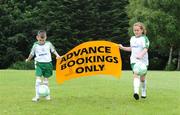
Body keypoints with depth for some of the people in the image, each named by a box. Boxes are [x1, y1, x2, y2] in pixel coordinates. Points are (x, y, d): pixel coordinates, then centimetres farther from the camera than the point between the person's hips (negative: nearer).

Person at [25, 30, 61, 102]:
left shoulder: (48, 44, 1)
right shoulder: (35, 45, -1)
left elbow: (53, 50, 13)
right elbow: (32, 54, 13)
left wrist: (57, 55, -2)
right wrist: (28, 59, 22)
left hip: (47, 63, 1)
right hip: (39, 63, -1)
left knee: (46, 79, 9)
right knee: (38, 79, -14)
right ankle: (37, 96, -14)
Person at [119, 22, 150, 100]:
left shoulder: (144, 38, -6)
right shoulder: (132, 38, 13)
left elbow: (145, 49, -17)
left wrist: (141, 55, -35)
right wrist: (123, 48, 15)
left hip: (143, 61, -3)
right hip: (134, 60, 3)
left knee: (142, 78, 7)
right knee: (135, 75, -17)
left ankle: (144, 93, 31)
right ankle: (136, 92, -32)